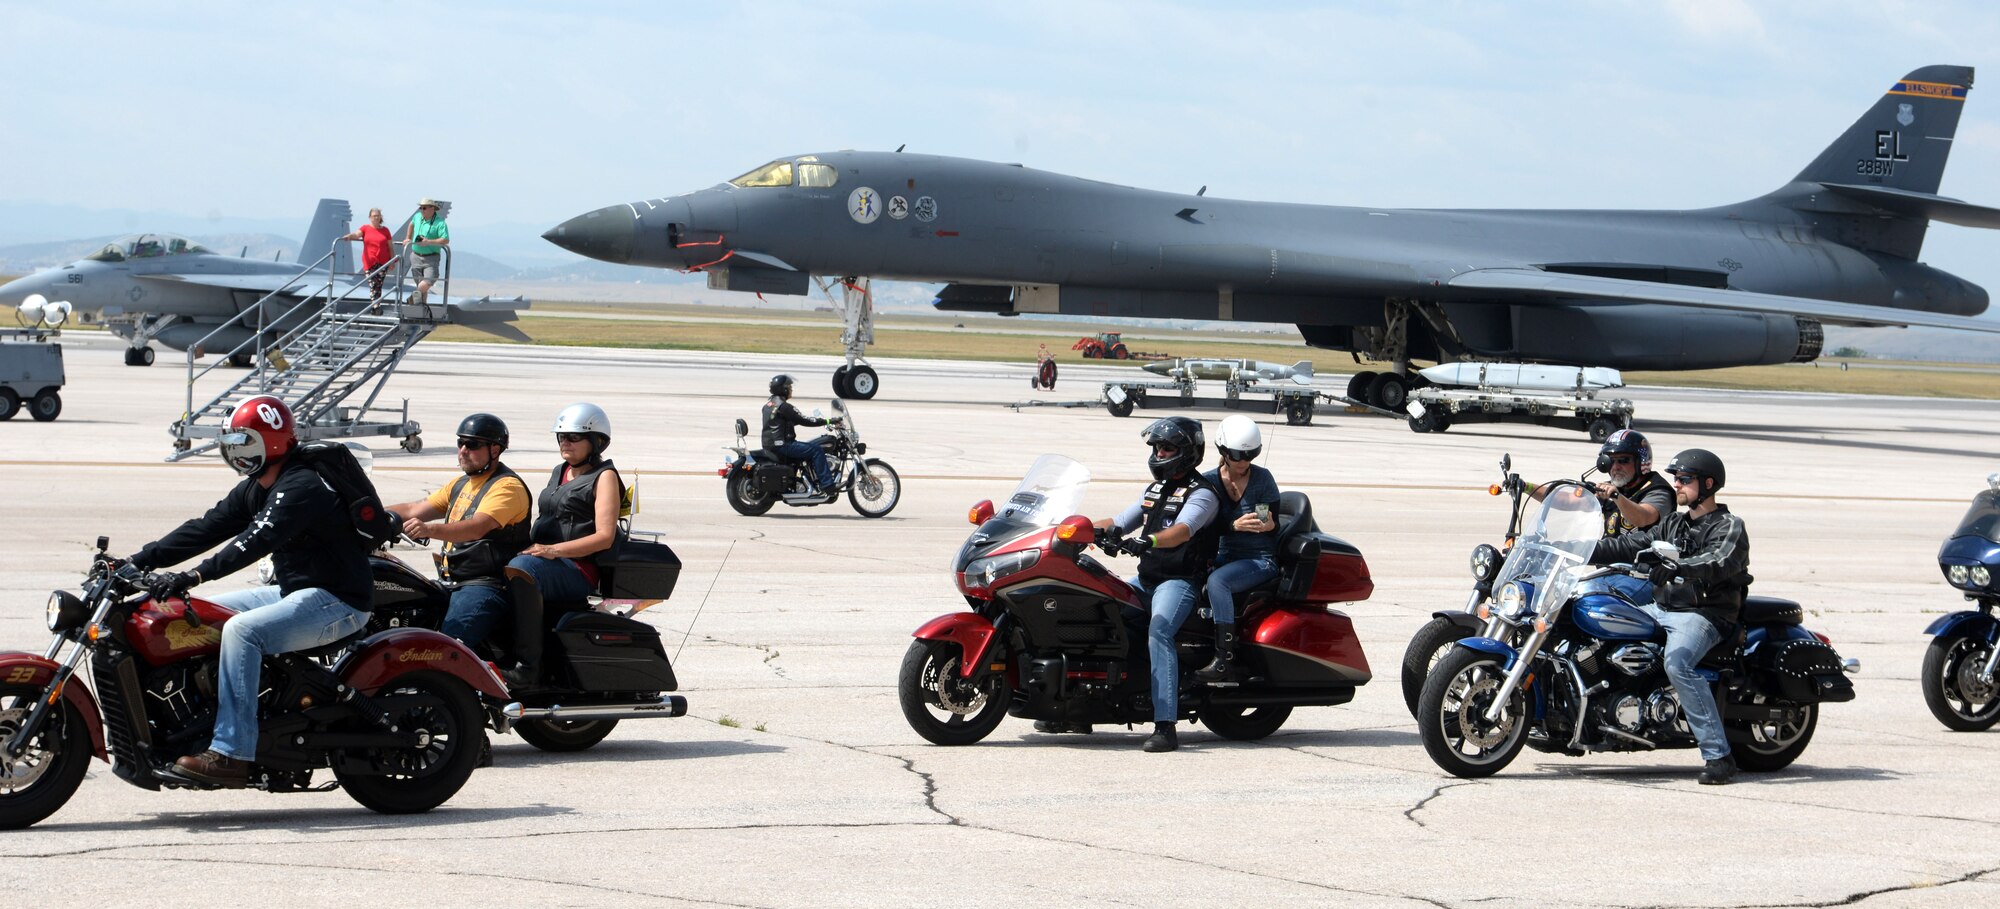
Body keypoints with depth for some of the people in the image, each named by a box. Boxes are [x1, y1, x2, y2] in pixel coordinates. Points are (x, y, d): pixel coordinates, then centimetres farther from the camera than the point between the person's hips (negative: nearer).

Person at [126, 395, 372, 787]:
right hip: (296, 592, 11)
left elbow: (257, 541, -33)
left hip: (336, 600, -11)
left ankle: (231, 754, -32)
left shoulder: (300, 486, -20)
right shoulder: (255, 490, 12)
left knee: (242, 630, -30)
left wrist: (195, 575, -42)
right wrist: (138, 561, 0)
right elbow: (205, 529, 9)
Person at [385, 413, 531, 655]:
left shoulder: (507, 486, -9)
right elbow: (415, 510, 20)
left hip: (487, 587, -10)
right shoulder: (461, 483, 23)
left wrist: (430, 530, -41)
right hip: (452, 584, 10)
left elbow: (478, 526, -25)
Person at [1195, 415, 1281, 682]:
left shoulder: (1262, 478, -3)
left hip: (1261, 558, -4)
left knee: (1217, 581, -32)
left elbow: (1276, 524, 0)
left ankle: (1224, 659, -36)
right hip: (1225, 556, 4)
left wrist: (1268, 525, -24)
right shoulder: (1208, 480, 4)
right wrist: (1235, 526, -23)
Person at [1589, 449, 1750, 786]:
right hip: (1662, 608, 9)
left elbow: (1720, 562, -24)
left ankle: (1718, 755, -35)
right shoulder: (1673, 524, 21)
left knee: (1677, 663, -36)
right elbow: (1632, 545, 15)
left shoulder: (1730, 527, -4)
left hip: (1704, 614, -9)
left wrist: (1679, 567, -42)